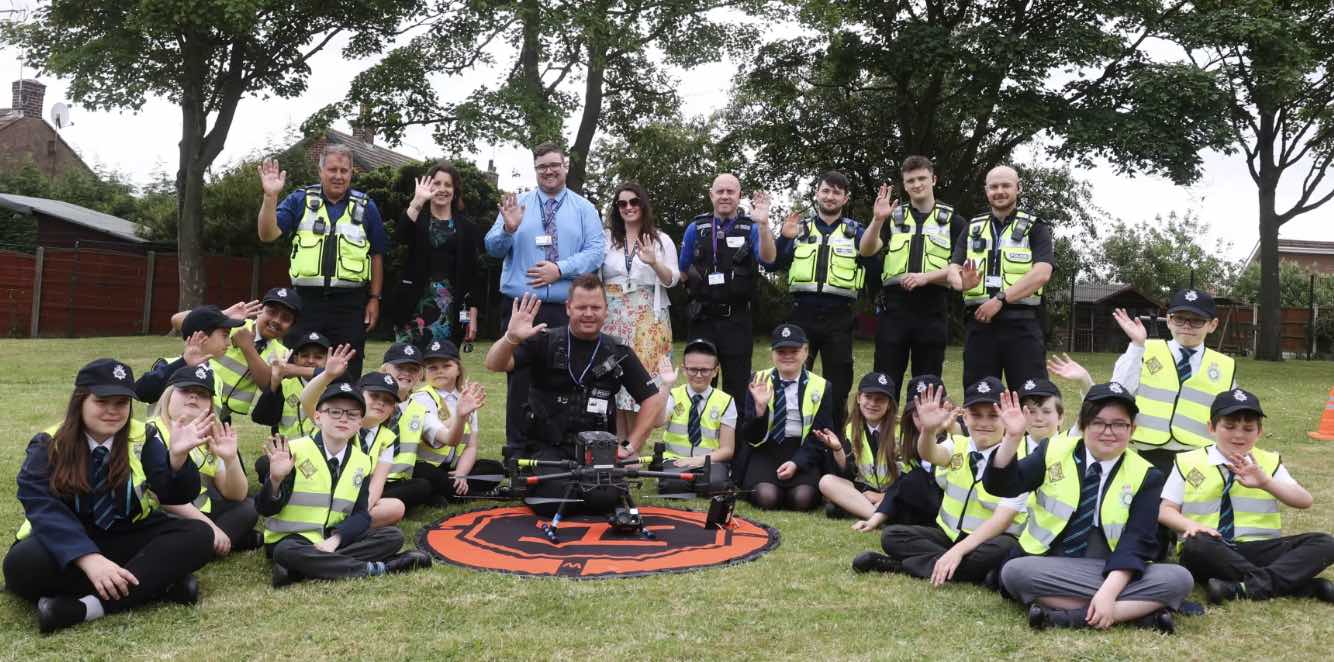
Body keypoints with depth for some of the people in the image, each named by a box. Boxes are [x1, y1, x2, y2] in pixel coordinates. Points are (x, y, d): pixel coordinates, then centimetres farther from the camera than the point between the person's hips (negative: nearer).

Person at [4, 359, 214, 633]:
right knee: (22, 563, -33)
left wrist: (177, 456, -35)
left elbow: (176, 496, -12)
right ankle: (157, 582, -29)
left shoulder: (143, 438, -2)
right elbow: (44, 511, -19)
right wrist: (88, 559, -36)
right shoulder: (47, 446, -6)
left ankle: (85, 607, -33)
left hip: (130, 540, 1)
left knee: (199, 535, -22)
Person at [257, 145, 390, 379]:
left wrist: (375, 298, 5)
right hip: (306, 300, 0)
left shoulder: (366, 207, 7)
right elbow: (268, 234, -5)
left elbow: (377, 255, 10)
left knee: (348, 373, 5)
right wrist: (270, 196, -18)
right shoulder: (300, 200, 6)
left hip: (350, 304, 0)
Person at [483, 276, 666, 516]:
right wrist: (511, 338, -36)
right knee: (551, 500, -27)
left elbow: (653, 399, 9)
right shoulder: (545, 342, -1)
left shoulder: (618, 353, 6)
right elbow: (494, 365, -14)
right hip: (546, 447, -2)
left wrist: (630, 447, 2)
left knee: (604, 500, -25)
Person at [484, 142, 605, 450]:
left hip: (565, 311, 0)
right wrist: (508, 229, -17)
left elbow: (596, 251, -1)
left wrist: (560, 269, -14)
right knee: (519, 378, 2)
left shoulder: (584, 208, 9)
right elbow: (493, 248, 4)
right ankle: (516, 447, 11)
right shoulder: (517, 204, 10)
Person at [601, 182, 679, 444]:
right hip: (613, 318, 1)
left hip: (647, 319, -1)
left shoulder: (661, 240, 9)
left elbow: (671, 280, 2)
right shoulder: (606, 238, 11)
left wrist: (654, 262, -16)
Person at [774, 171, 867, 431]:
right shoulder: (800, 228, 12)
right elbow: (774, 264, 4)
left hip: (838, 317, 0)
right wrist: (784, 238, -14)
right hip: (802, 314, 1)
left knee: (837, 383, 6)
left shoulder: (854, 231, 10)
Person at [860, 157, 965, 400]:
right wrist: (877, 220, -19)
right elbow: (866, 250, -2)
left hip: (932, 310, -1)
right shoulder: (893, 217, 12)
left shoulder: (953, 221, 8)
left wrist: (926, 276, -15)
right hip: (894, 307, 1)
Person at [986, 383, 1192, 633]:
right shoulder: (1054, 452, 2)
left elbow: (1136, 542, -9)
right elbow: (1000, 486, -8)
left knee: (1179, 579, -24)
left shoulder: (1144, 476, 1)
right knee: (1014, 572, -31)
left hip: (1112, 571, 1)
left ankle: (1065, 616, -28)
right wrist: (1013, 438, -24)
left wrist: (1108, 592, -24)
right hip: (1052, 568, 0)